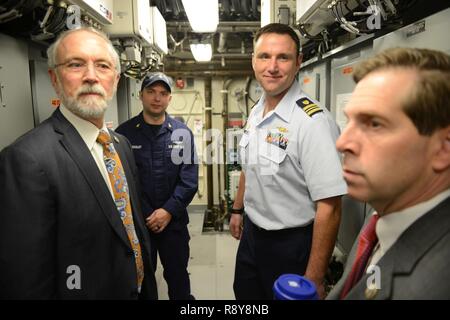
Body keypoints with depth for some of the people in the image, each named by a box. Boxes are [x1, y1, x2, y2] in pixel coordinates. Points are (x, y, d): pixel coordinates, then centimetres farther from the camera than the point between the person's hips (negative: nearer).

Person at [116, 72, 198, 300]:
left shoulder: (182, 133, -1)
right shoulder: (124, 133, -4)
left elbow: (189, 179, -5)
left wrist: (169, 211, -14)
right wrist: (140, 216, -12)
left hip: (174, 221, 1)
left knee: (178, 277, 17)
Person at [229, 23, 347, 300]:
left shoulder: (313, 121, -25)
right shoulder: (256, 112, 1)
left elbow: (329, 207, -25)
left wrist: (313, 282, -22)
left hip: (291, 244, -7)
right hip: (252, 232, 8)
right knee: (244, 294, 24)